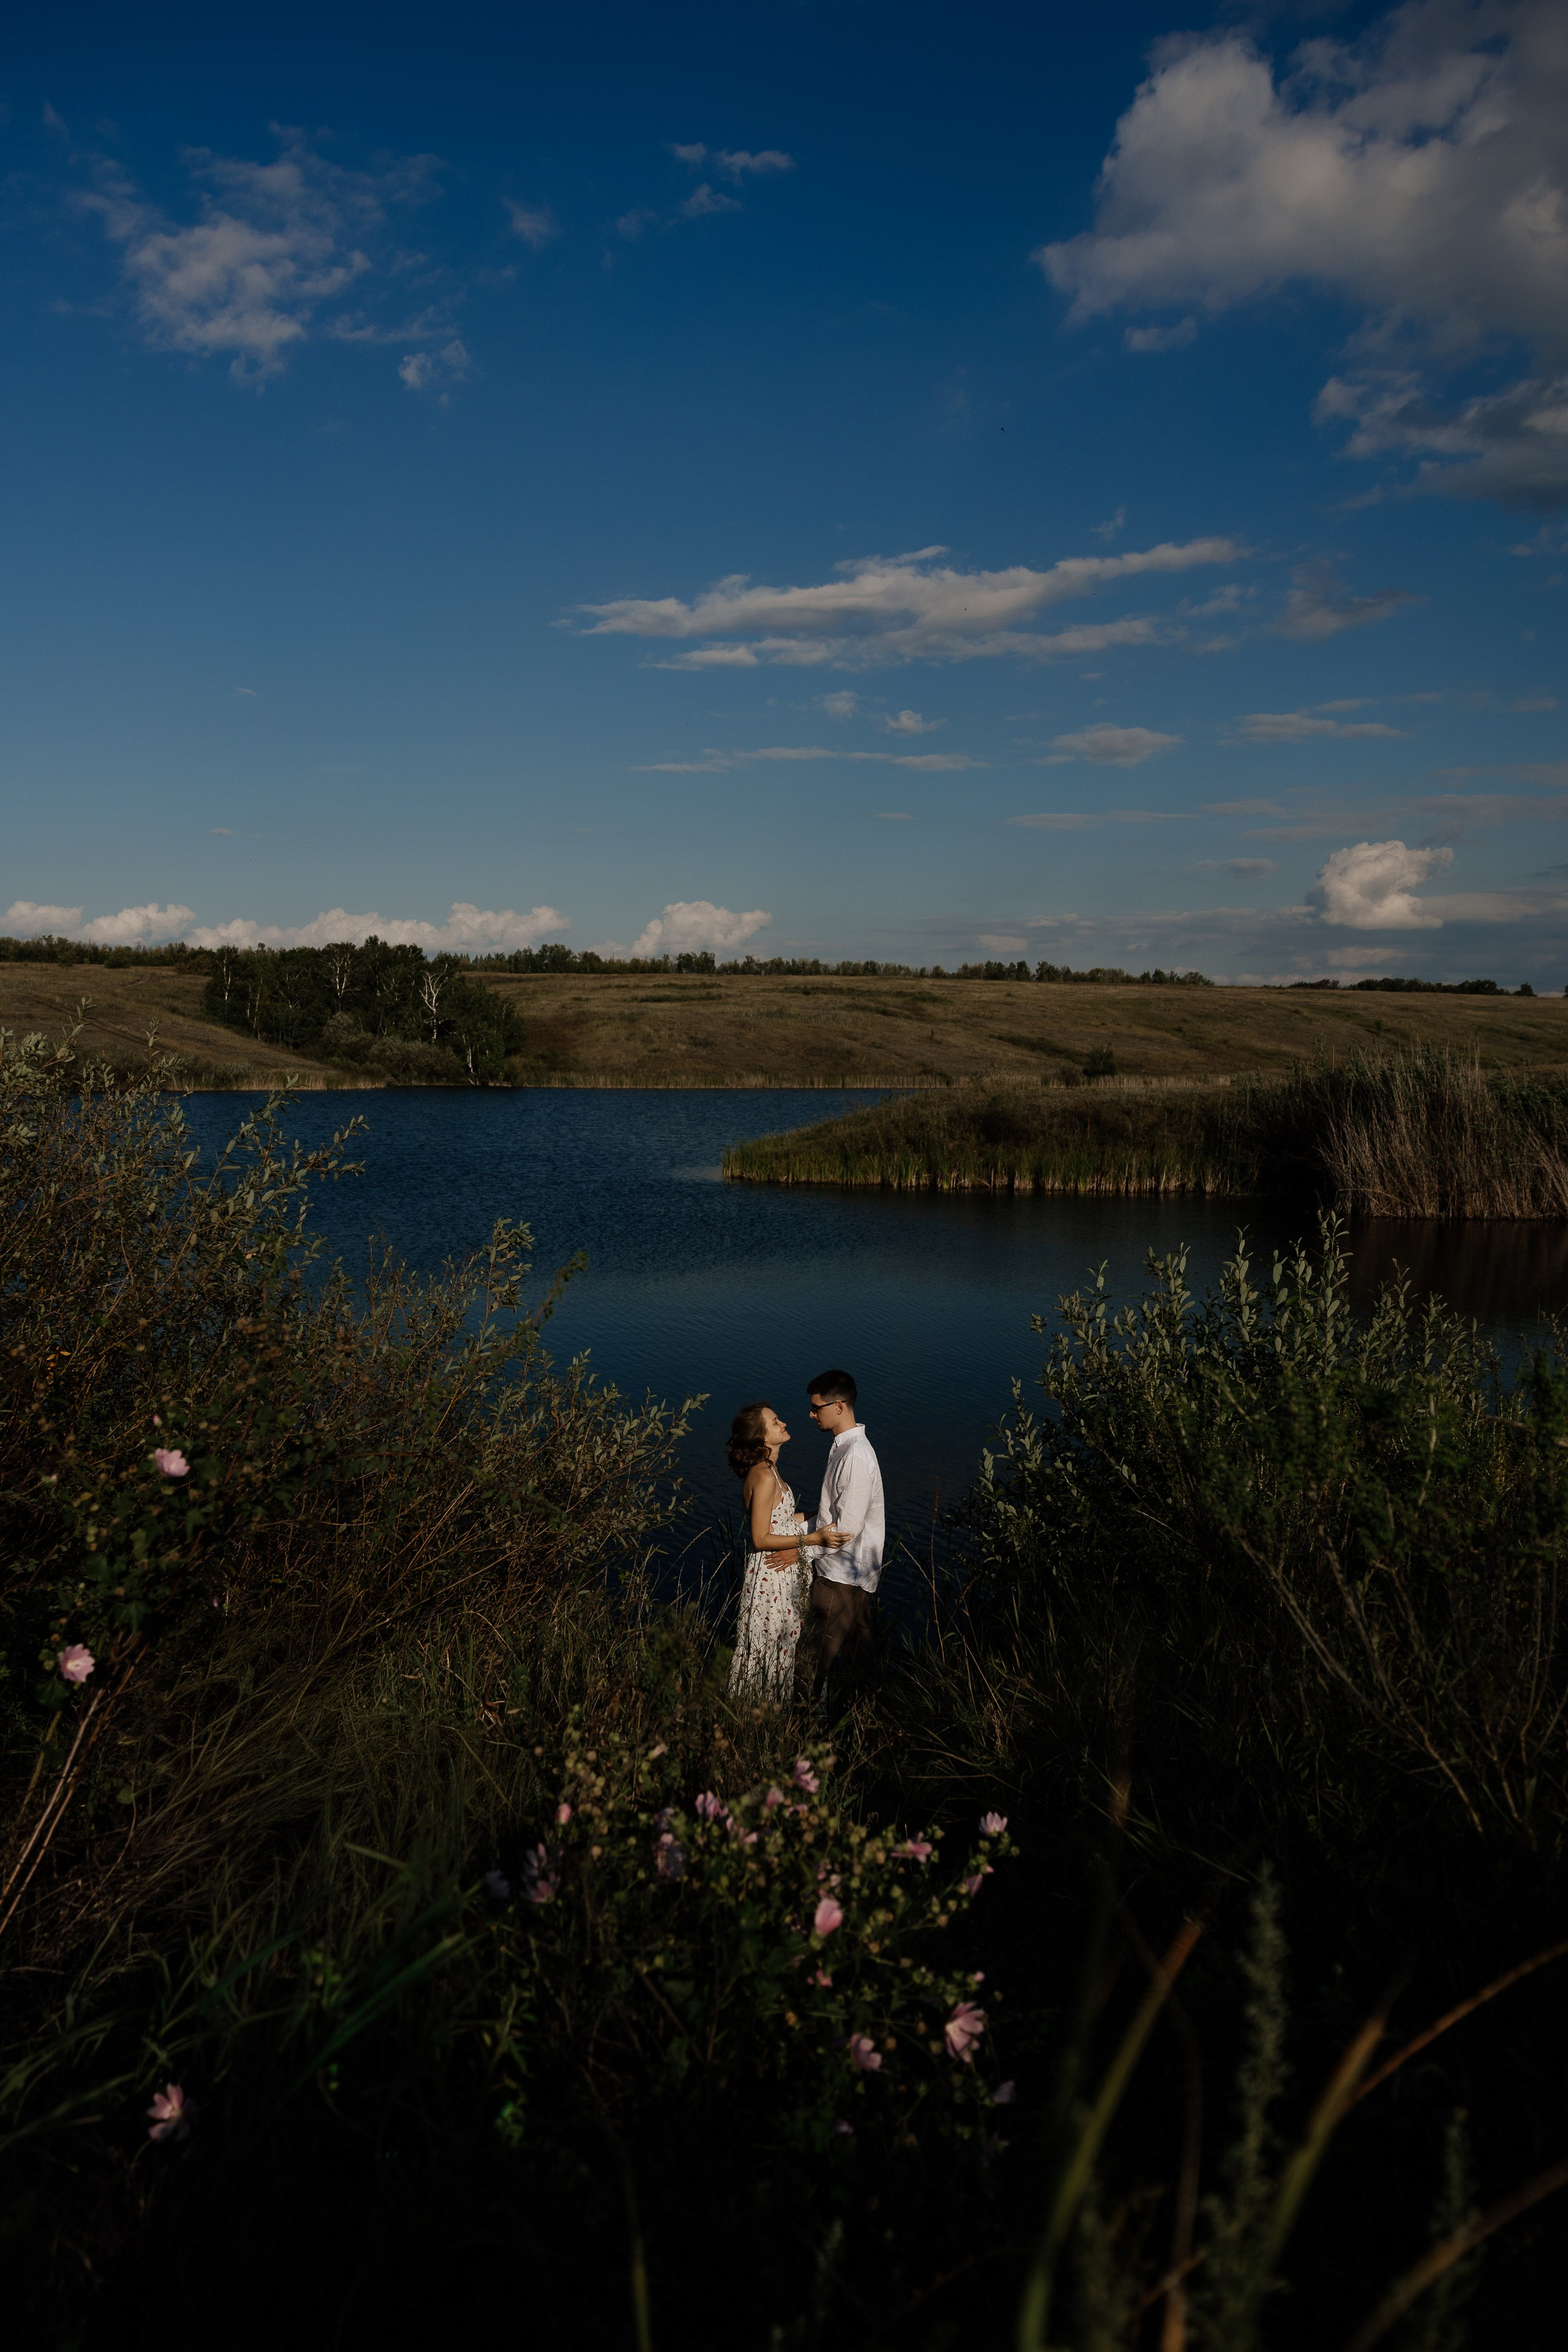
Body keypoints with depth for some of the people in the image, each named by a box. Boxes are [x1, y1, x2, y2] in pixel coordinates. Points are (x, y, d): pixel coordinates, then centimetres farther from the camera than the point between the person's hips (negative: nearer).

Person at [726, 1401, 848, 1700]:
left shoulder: (766, 1469, 6)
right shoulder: (764, 1477, -25)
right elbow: (761, 1539, -24)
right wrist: (813, 1539, -24)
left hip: (782, 1574, 10)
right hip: (771, 1577, -10)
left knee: (780, 1647, 21)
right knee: (769, 1649, 6)